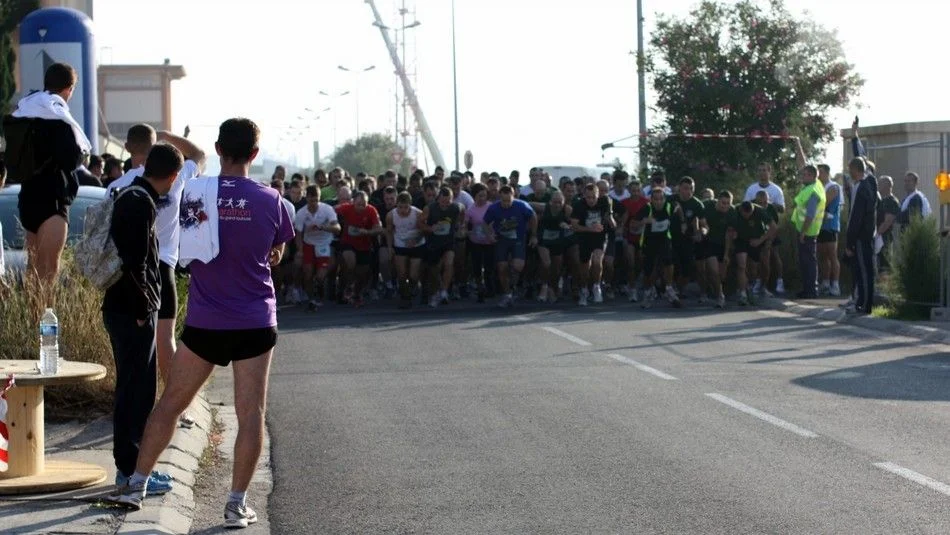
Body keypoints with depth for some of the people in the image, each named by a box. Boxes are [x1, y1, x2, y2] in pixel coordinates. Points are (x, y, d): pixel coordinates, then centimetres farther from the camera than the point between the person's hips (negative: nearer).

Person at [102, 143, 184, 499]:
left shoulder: (129, 196, 15)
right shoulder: (141, 203, -16)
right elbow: (135, 263, -22)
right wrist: (142, 310, -18)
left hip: (122, 308, 10)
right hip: (133, 310, -10)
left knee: (133, 389, 16)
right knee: (137, 391, -5)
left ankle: (130, 466, 23)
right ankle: (131, 470, 0)